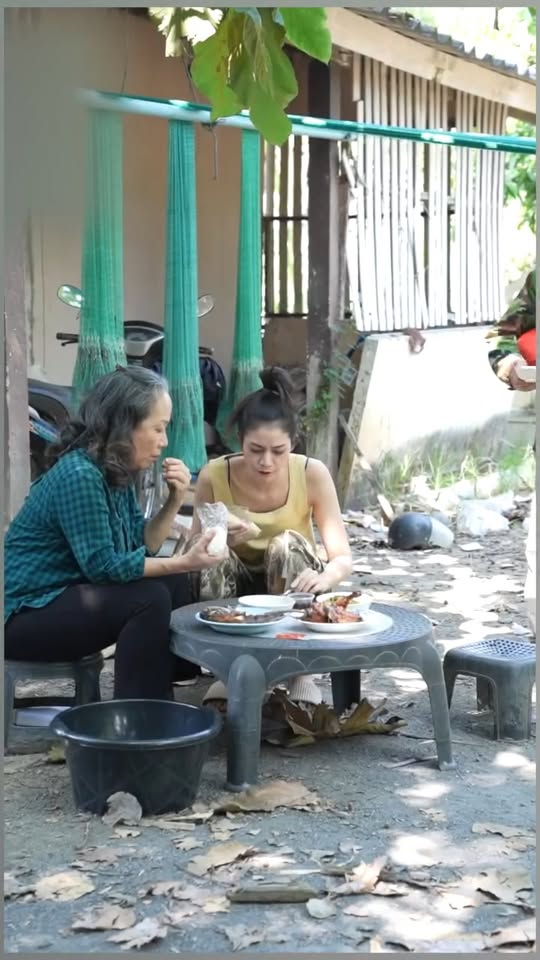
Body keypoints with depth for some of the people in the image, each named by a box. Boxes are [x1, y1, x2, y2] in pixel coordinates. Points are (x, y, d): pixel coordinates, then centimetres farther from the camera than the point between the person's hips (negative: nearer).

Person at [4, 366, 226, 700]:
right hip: (25, 616, -10)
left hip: (68, 595, 10)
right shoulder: (79, 475, -24)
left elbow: (142, 545, 5)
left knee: (175, 582, 2)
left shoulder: (117, 473, 5)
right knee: (149, 598, -23)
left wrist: (174, 500, -9)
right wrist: (185, 562, -26)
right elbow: (103, 566, -25)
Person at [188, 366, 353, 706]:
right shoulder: (214, 476, -19)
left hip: (292, 589, 0)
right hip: (237, 588, 0)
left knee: (287, 544, -31)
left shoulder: (313, 474, -20)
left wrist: (325, 577, -44)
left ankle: (301, 673, -19)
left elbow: (343, 557, -20)